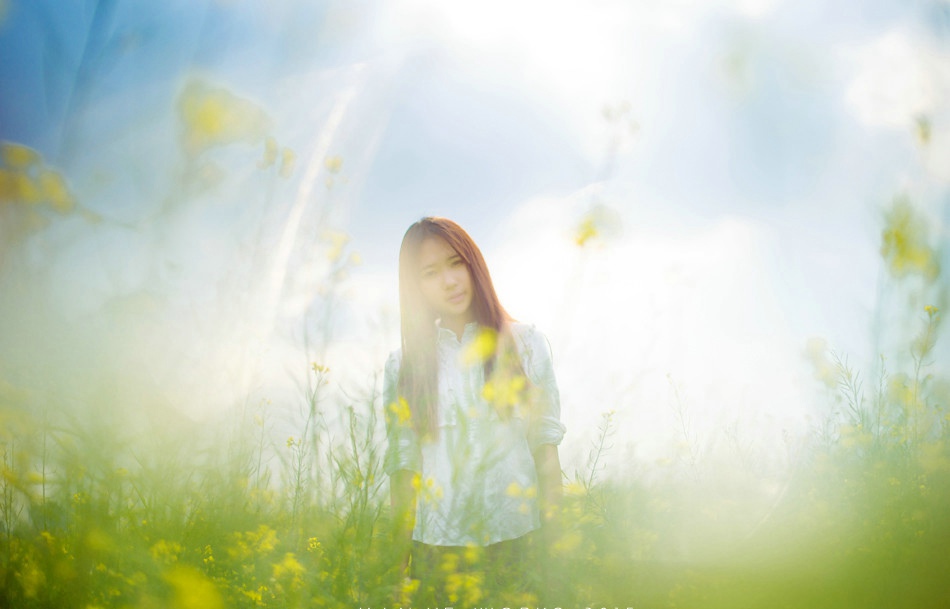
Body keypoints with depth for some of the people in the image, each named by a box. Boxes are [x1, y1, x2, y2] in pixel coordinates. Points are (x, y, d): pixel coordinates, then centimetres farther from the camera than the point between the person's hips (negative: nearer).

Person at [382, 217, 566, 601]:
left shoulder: (525, 344, 5)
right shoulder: (403, 366, 6)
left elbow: (545, 443, 4)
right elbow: (404, 464, 5)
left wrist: (553, 536, -2)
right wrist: (402, 558, 0)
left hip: (517, 540, 0)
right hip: (437, 547, 1)